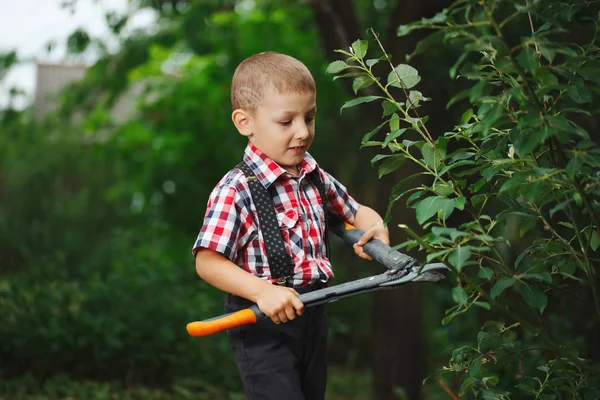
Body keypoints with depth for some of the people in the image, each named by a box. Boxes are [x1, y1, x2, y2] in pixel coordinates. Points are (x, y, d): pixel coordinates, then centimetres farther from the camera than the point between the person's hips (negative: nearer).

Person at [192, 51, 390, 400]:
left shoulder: (315, 178, 3)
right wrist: (263, 291, -33)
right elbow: (208, 263, -21)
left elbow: (354, 210, 20)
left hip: (312, 314, 7)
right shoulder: (236, 191, -18)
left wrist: (375, 227, -3)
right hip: (263, 326, -7)